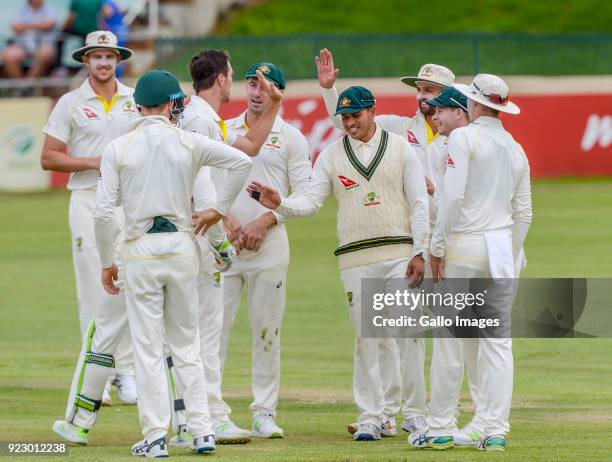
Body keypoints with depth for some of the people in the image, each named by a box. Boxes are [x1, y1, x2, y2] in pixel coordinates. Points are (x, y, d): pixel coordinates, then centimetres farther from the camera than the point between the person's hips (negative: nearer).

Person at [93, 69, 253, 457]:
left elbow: (104, 212, -7)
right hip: (182, 246, 1)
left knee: (148, 347, 1)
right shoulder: (189, 143, -1)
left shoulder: (118, 148, -3)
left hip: (141, 250, -1)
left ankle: (155, 437, -2)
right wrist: (220, 210, 4)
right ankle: (202, 431, 8)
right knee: (186, 343, 12)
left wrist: (107, 262, 3)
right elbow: (242, 161, -6)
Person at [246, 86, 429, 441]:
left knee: (407, 335, -5)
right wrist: (279, 204, -18)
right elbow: (311, 201, 3)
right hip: (356, 260, 1)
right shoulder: (332, 155, 9)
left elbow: (419, 204, 3)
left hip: (400, 255, -1)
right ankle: (371, 417, 4)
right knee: (367, 340, 0)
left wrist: (419, 253, -5)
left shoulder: (400, 149, 5)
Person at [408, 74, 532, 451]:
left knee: (449, 341, -2)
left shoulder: (464, 137, -5)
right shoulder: (516, 150, 14)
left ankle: (441, 429, -1)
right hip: (501, 250, 6)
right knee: (498, 342, 4)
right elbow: (523, 214, 15)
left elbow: (453, 196, -14)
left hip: (462, 248, -6)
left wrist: (437, 247, -10)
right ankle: (495, 431, 0)